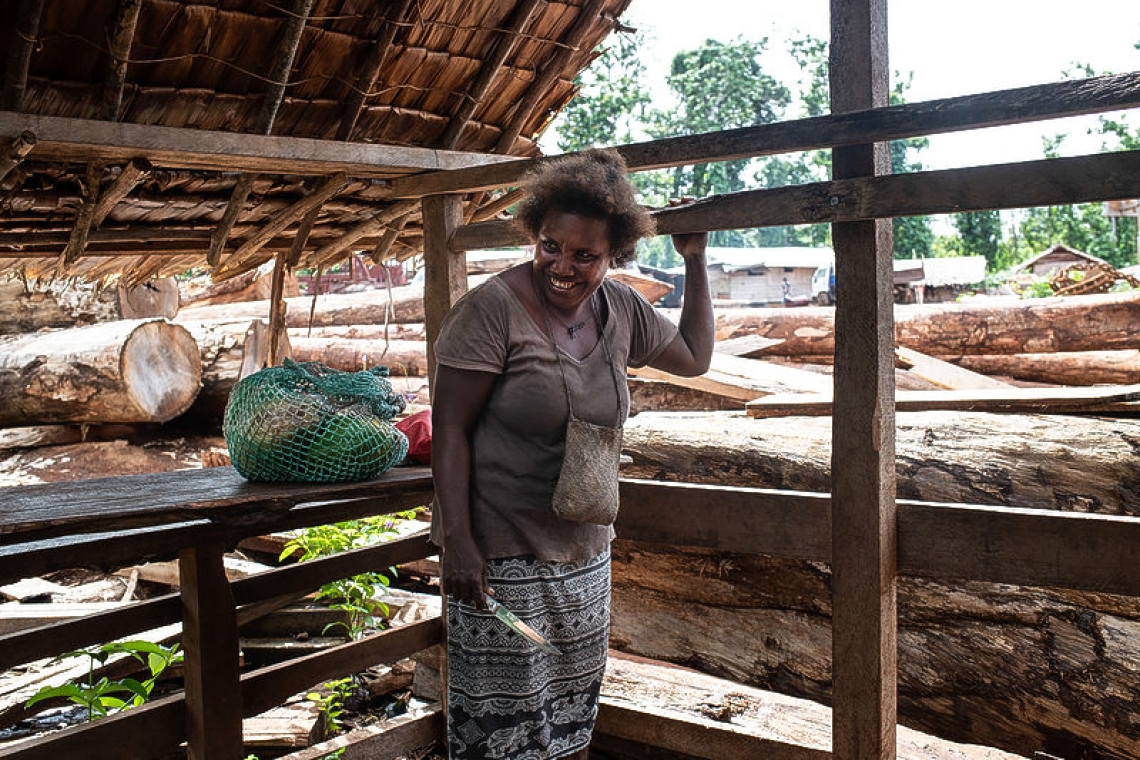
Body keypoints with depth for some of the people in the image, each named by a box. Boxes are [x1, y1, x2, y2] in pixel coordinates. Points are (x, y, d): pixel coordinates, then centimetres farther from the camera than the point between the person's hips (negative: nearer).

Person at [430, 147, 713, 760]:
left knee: (574, 710, 18)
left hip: (585, 549, 6)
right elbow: (449, 428, -15)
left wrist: (695, 262, 12)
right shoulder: (493, 308, -16)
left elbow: (694, 356, 20)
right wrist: (457, 540, -20)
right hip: (500, 552, -6)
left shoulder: (621, 310, 3)